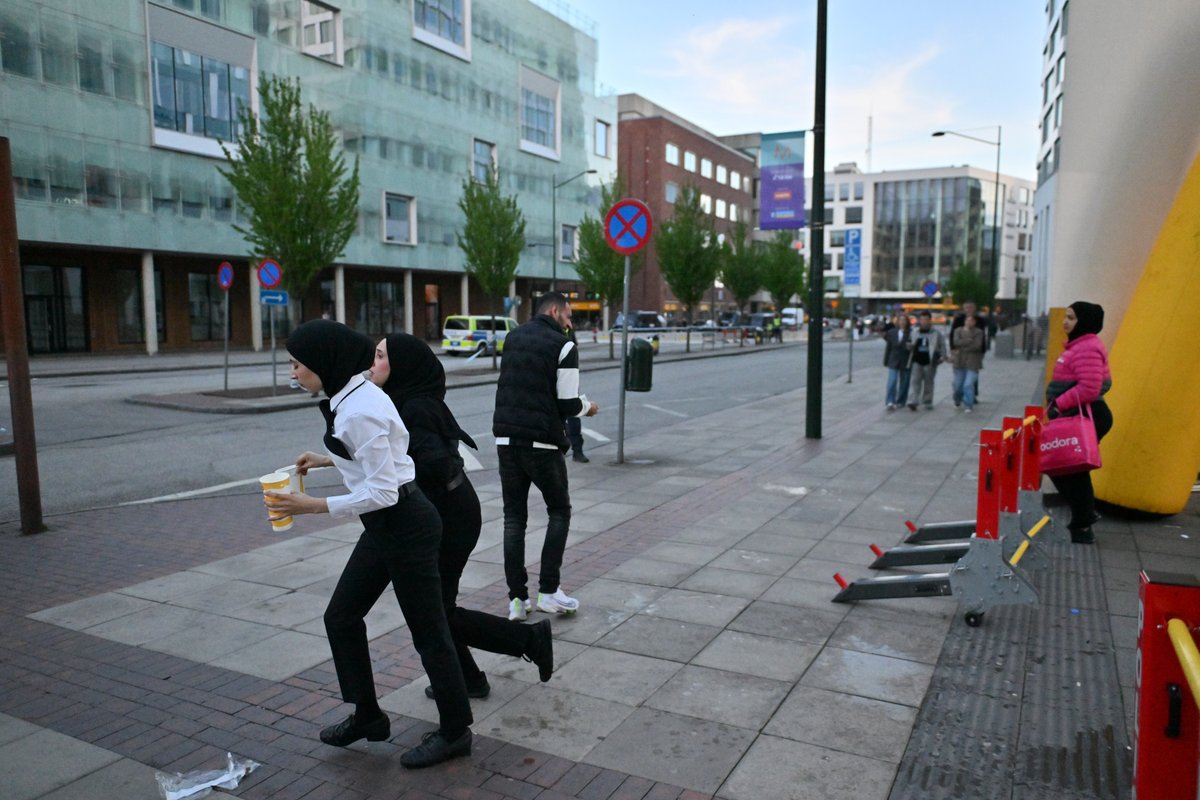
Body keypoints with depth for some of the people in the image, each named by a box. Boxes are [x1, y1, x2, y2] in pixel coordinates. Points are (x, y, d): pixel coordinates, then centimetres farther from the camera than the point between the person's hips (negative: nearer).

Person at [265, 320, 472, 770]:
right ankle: (367, 716, 34)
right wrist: (327, 459, 17)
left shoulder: (360, 410, -25)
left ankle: (455, 732, 24)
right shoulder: (351, 396, 6)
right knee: (341, 617, 17)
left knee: (427, 630, 5)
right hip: (384, 526, 10)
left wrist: (311, 506, -22)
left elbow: (382, 492, -25)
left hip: (405, 526, -10)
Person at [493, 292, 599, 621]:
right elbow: (568, 405, -11)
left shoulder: (513, 338, 12)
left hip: (506, 439, 5)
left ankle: (517, 599, 10)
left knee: (514, 517, 10)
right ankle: (549, 591, 7)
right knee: (559, 511, 13)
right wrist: (587, 406, 11)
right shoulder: (563, 346, -8)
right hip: (541, 443, -5)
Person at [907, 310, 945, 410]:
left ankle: (927, 402, 20)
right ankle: (912, 401, -14)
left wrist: (942, 356, -5)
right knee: (915, 381, -8)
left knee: (928, 382, 9)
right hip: (917, 361, 1)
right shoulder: (915, 333, 9)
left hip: (930, 362, -1)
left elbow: (942, 345, 6)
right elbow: (912, 345, 19)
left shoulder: (936, 333, 3)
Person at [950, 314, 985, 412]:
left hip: (972, 363, -2)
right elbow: (956, 342, -10)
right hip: (959, 361, 3)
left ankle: (968, 406, -5)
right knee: (958, 385, 11)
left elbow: (977, 345, -12)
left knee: (968, 384, -13)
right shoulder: (958, 331, 7)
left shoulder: (979, 332, 1)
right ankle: (957, 399, 40)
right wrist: (970, 341, -14)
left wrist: (962, 348, -9)